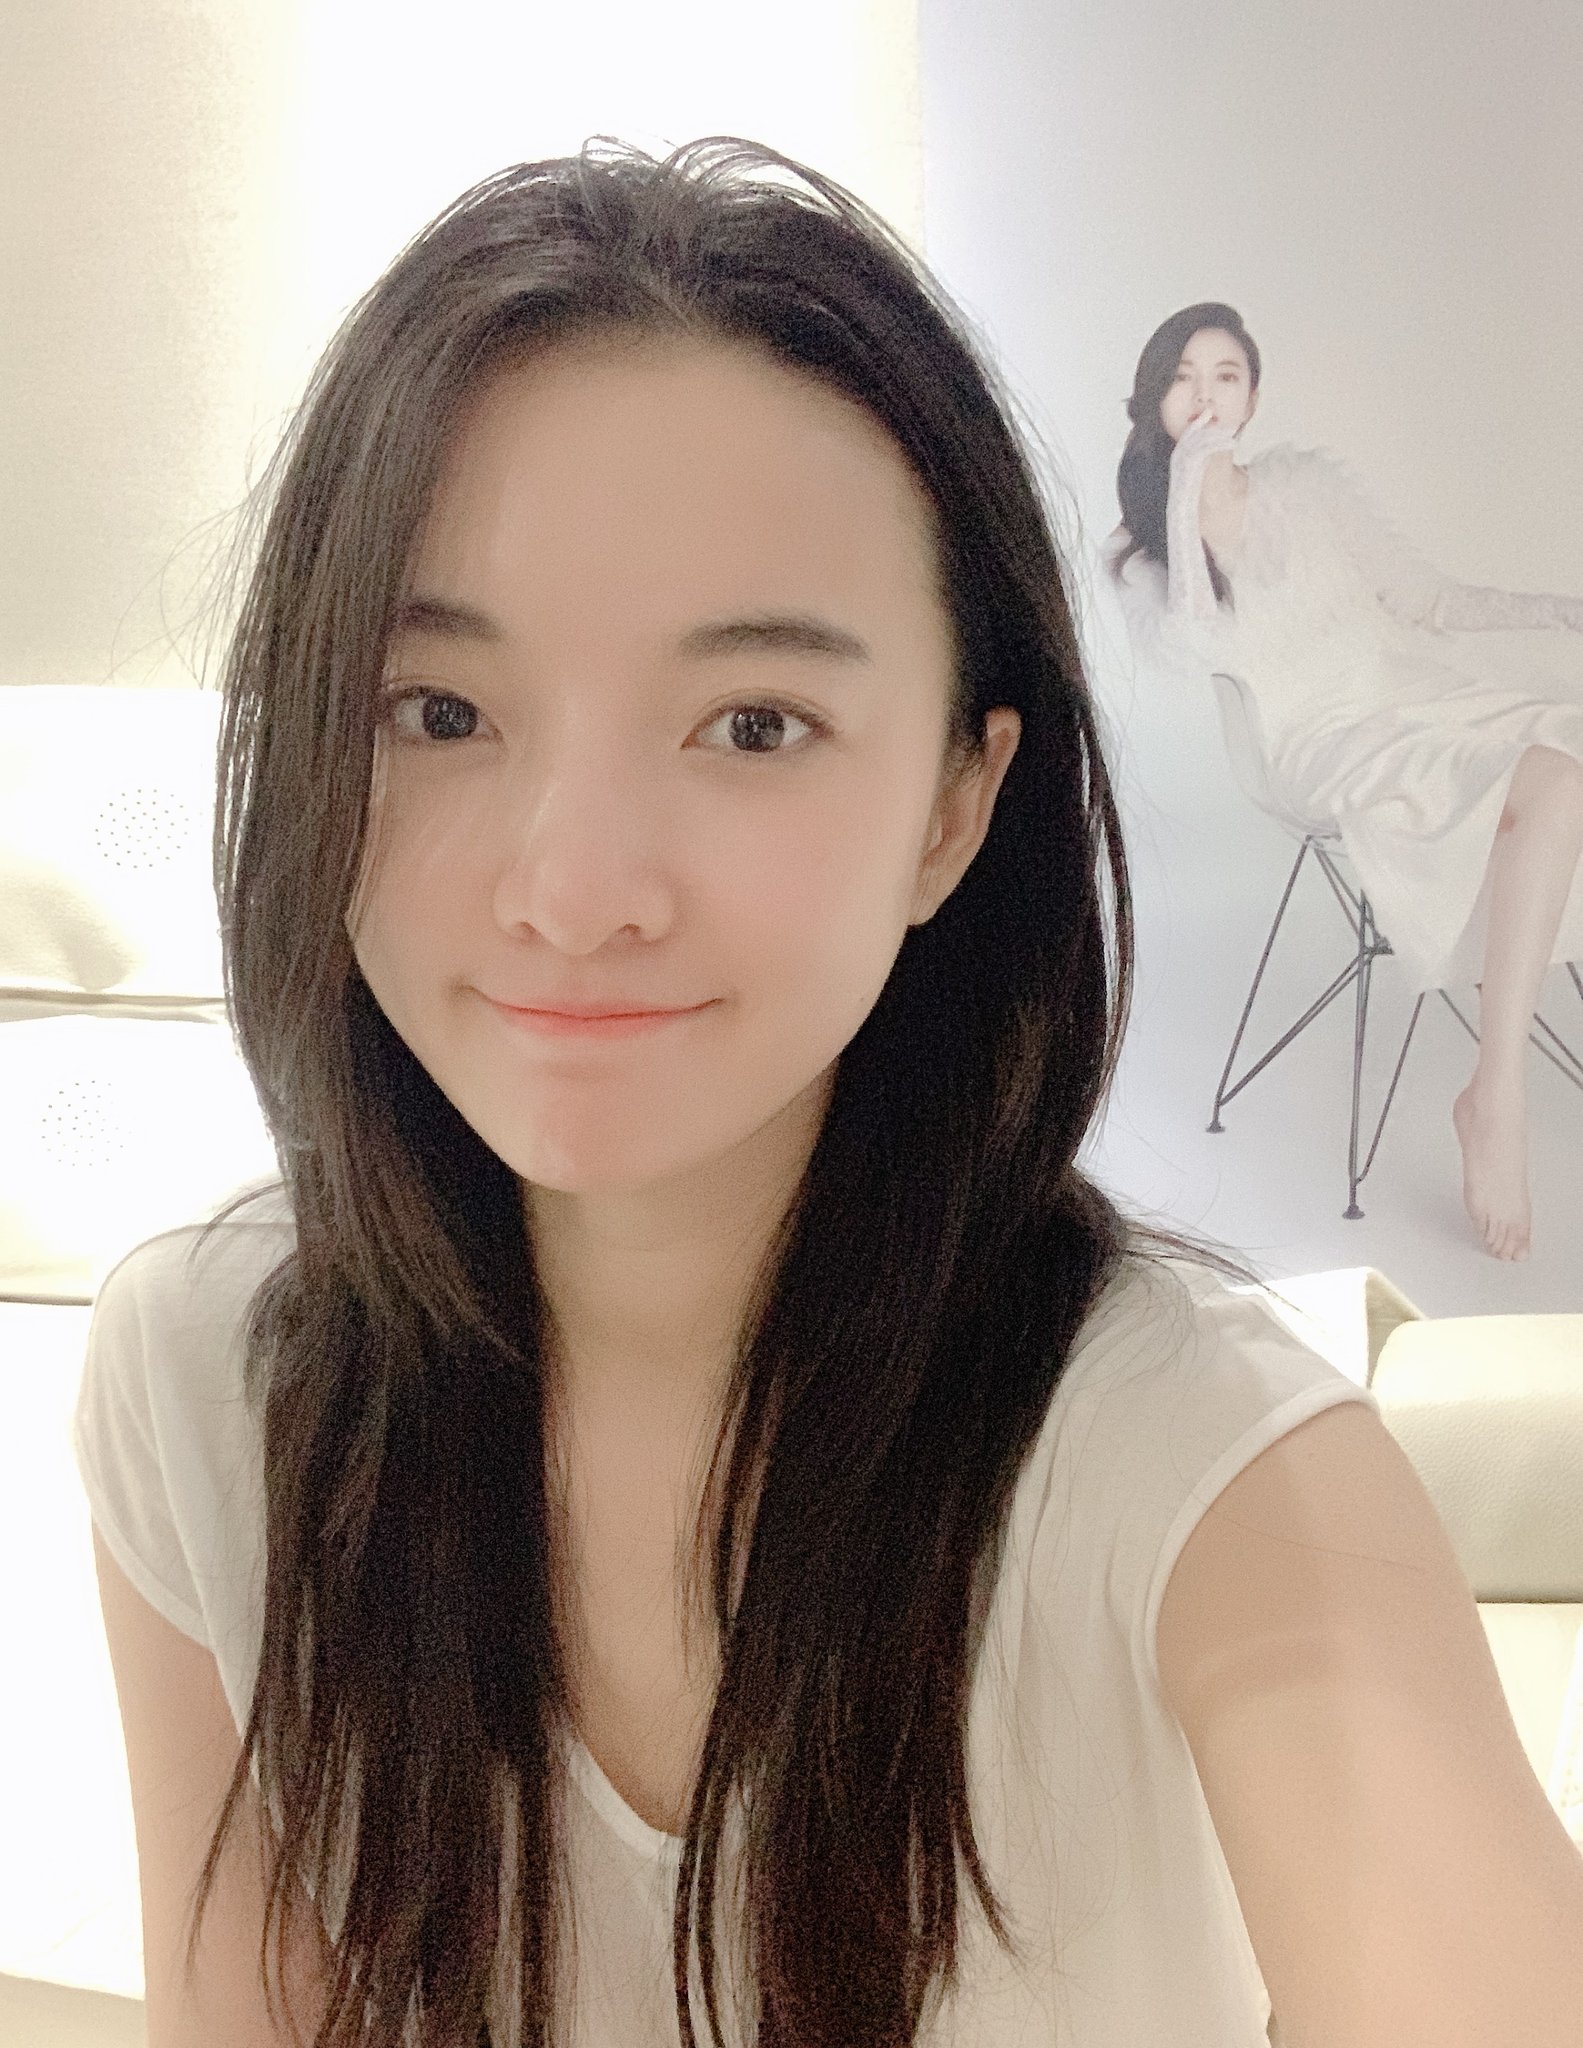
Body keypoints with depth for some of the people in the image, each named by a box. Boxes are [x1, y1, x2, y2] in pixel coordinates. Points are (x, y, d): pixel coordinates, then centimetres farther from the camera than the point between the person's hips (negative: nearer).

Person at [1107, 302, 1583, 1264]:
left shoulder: (1309, 481, 14)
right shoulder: (1138, 548, 7)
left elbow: (1423, 598, 16)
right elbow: (1193, 645, -12)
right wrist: (1187, 490, -14)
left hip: (1434, 687, 4)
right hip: (1331, 738, -4)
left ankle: (1499, 1094, -29)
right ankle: (1499, 1097, -27)